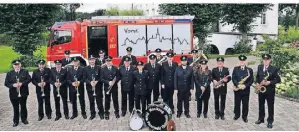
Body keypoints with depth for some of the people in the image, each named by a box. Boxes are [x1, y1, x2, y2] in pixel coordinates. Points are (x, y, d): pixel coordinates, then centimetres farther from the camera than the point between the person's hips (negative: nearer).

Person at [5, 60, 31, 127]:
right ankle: (15, 121, 20)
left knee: (23, 106, 11)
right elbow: (6, 83, -1)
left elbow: (29, 79, -7)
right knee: (15, 108, 8)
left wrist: (22, 83, -21)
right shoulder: (9, 73, 4)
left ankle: (24, 119, 27)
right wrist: (13, 85, -20)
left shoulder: (25, 71, 3)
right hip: (13, 94, 0)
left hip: (23, 93, 0)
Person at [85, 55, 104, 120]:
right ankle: (92, 114, 18)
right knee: (91, 101, 7)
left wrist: (97, 81, -16)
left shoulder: (99, 68, 4)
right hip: (89, 87, 1)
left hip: (98, 87, -1)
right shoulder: (86, 68, 6)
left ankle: (101, 113, 17)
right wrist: (90, 82, -16)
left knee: (99, 101, 2)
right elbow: (85, 78, 1)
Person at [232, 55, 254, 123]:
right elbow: (233, 78, -2)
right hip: (237, 90, 1)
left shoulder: (249, 70, 1)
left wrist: (245, 85, -17)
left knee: (245, 104, 6)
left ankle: (244, 116, 20)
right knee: (237, 103, 10)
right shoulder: (235, 69, 4)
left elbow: (251, 80, -3)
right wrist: (238, 85, -17)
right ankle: (237, 115, 26)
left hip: (246, 90, -1)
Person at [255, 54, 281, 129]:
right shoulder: (259, 67, 3)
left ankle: (270, 121, 16)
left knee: (270, 106, 5)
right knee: (261, 105, 14)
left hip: (270, 90, -4)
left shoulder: (274, 69, -11)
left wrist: (270, 82, -23)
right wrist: (257, 83, -2)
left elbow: (278, 80, -9)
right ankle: (261, 119, 28)